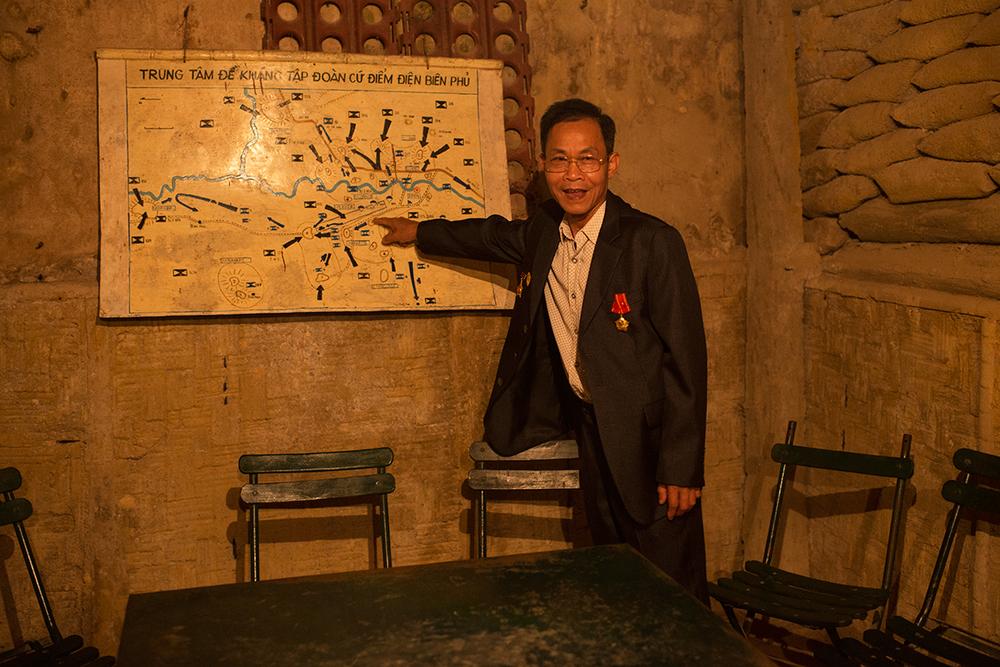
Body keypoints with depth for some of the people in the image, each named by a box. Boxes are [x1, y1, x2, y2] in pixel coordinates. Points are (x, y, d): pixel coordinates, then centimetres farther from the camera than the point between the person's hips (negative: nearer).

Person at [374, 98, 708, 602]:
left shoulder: (653, 243, -17)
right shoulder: (541, 234, 1)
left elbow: (686, 358, -16)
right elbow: (496, 236, 26)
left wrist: (681, 468, -17)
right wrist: (419, 232, 37)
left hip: (651, 436, -6)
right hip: (594, 432, 6)